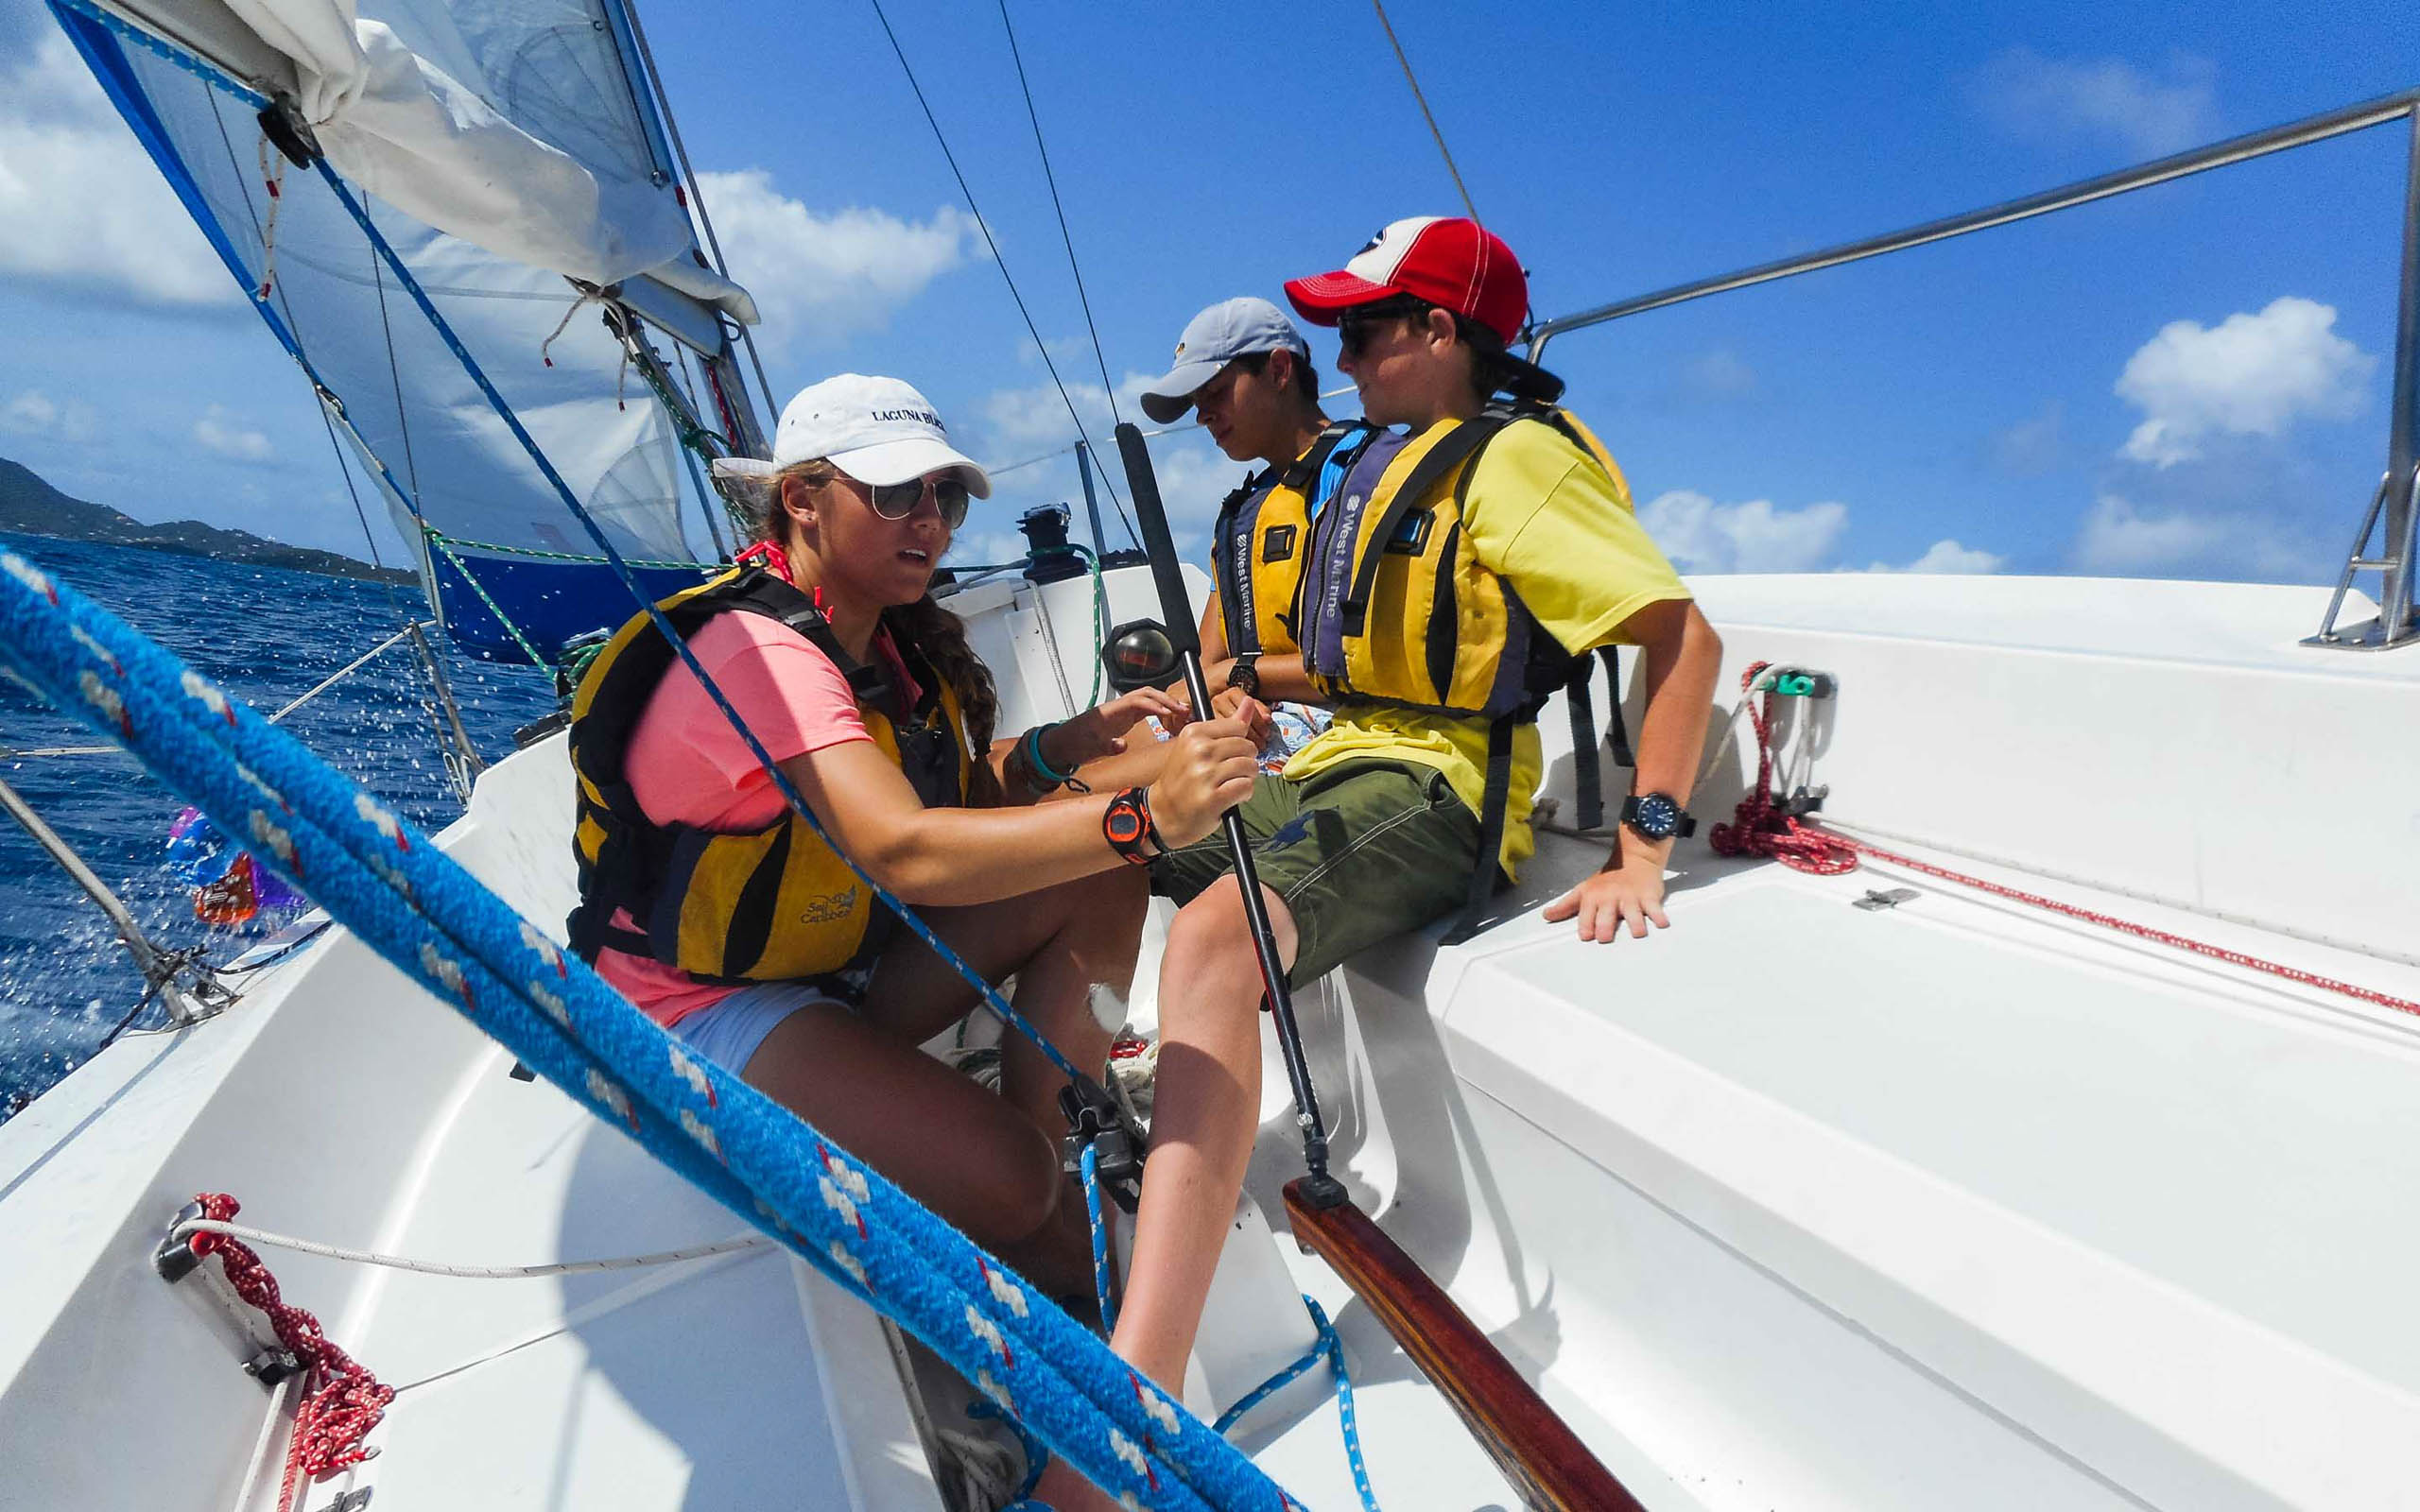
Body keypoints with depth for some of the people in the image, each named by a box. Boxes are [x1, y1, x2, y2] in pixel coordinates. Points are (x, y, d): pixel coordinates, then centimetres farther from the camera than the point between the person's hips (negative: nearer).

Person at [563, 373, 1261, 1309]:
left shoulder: (888, 636, 1)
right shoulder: (760, 652, -27)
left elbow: (958, 796, 6)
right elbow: (909, 851, -42)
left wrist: (1066, 745, -13)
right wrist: (1143, 815, -50)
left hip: (840, 955, 8)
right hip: (705, 1005, -8)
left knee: (1098, 891, -10)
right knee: (1004, 1180, -27)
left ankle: (1050, 1163, -4)